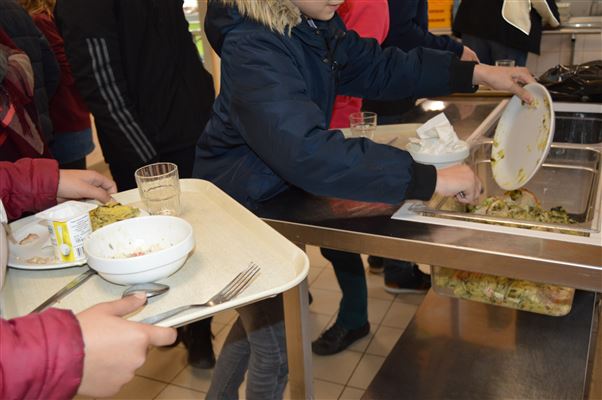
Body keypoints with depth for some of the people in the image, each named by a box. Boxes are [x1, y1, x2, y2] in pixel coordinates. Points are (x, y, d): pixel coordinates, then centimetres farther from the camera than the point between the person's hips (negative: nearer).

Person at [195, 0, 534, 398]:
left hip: (278, 197, 8)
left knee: (258, 319, 27)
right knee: (273, 348, 10)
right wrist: (429, 179, -40)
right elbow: (309, 154, -42)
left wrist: (477, 72, -4)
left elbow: (378, 66, 4)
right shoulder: (252, 50, -31)